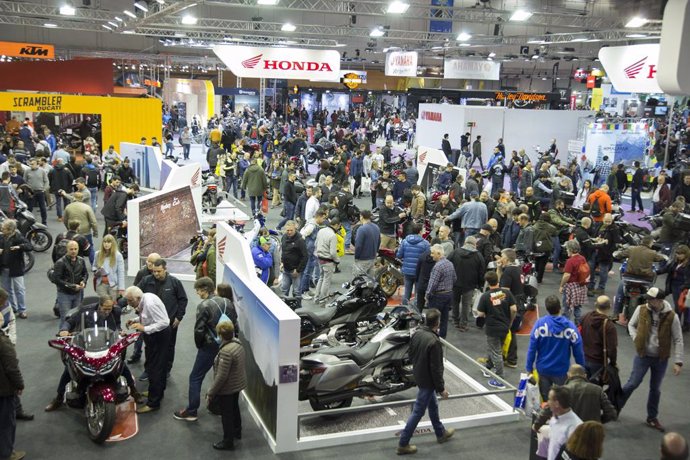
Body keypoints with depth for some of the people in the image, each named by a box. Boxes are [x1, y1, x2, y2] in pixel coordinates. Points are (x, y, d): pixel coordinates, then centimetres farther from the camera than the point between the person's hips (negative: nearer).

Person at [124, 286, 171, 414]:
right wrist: (136, 320, 0)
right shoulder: (144, 300, -1)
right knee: (157, 366, 23)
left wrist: (144, 328, -30)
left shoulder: (150, 303, -28)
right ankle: (158, 392, 40)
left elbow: (163, 322, -30)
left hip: (159, 335, -10)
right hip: (154, 335, 10)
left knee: (154, 368, -4)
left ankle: (153, 403, 4)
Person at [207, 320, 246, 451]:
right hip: (237, 384, 9)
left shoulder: (226, 352, -33)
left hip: (227, 389, -9)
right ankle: (237, 431, 47)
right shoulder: (237, 342, -6)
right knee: (234, 408, 28)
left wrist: (210, 392, -20)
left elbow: (221, 376, -29)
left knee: (226, 414, 9)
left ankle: (228, 442, 24)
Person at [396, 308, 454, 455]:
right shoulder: (434, 342, -29)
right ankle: (403, 444, 12)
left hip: (418, 376, 9)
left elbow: (411, 356, 9)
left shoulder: (417, 333, -5)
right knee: (418, 412, 3)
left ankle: (441, 433, 44)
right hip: (428, 381, -9)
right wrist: (441, 389, -13)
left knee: (433, 406, 26)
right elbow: (436, 369, -24)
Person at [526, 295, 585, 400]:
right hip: (562, 370, -1)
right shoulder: (569, 326, -14)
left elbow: (532, 348, -13)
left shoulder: (540, 324, -14)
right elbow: (578, 350, -11)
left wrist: (529, 367, -4)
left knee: (545, 400, 18)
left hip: (543, 369, 1)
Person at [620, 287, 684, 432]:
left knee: (655, 389, 15)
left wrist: (678, 362, -9)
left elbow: (678, 340, -7)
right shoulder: (641, 310, -12)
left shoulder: (671, 316, -14)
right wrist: (636, 339, -8)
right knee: (633, 383, -2)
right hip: (643, 355, -1)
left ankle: (652, 418, 30)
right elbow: (631, 325, 8)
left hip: (661, 359, 1)